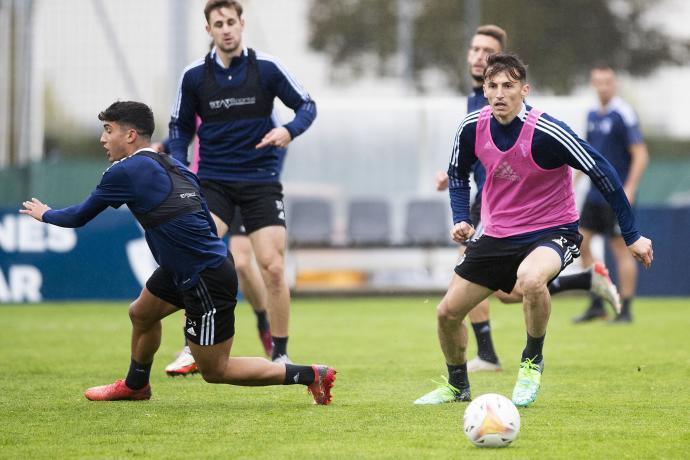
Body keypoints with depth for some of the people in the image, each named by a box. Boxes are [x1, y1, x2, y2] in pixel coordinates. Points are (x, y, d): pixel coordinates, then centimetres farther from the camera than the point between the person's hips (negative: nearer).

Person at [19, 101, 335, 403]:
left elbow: (79, 217, -3)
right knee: (141, 314, 27)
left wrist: (45, 214, 17)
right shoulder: (173, 166, 8)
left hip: (208, 282, -9)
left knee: (214, 370, 1)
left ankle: (310, 375, 2)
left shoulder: (126, 172, -14)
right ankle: (135, 385, 50)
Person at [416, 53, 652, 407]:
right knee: (447, 312, 3)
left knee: (530, 279, -39)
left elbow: (602, 172, -16)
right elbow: (458, 174, 13)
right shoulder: (472, 128, -8)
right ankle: (457, 386, 32)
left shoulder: (547, 132, -24)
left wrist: (631, 235, -13)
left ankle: (532, 361, -12)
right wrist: (461, 221, -2)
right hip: (497, 235, 5)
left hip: (552, 231, -5)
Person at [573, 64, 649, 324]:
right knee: (581, 243, 5)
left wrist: (629, 189, -21)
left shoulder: (623, 114, -11)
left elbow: (640, 155, -15)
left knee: (620, 249, -4)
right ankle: (597, 305, 13)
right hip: (595, 194, 8)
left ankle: (625, 309, 2)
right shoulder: (593, 115, 12)